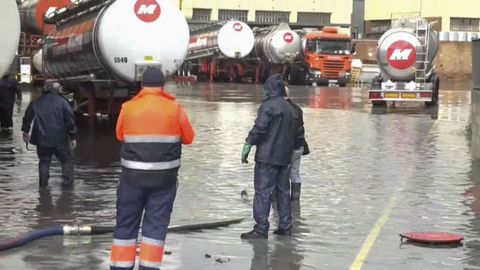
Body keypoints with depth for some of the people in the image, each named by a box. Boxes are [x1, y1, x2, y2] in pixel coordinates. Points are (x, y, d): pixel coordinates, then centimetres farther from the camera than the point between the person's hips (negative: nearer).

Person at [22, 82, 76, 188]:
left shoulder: (36, 103, 6)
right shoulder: (62, 102, -4)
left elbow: (27, 117, 12)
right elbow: (70, 120, -7)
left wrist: (25, 132, 23)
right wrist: (72, 137, -2)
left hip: (42, 139, 3)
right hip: (60, 139, -3)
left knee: (44, 160, 15)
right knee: (66, 160, 8)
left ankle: (43, 182, 11)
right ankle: (68, 181, -2)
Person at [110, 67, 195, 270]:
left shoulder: (128, 108, -3)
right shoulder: (175, 109, -5)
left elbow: (120, 136, 11)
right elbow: (188, 138, 6)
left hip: (133, 176, 1)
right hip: (164, 177, 0)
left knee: (126, 223, 10)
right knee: (156, 224, 5)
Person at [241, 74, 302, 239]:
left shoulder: (268, 106, -10)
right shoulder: (291, 109, 15)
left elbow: (259, 129, -18)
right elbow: (297, 133, 20)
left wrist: (247, 146, -12)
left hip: (267, 157, -8)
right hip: (284, 157, 8)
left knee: (263, 192, -6)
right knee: (283, 191, 15)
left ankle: (261, 229, -9)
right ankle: (285, 227, 19)